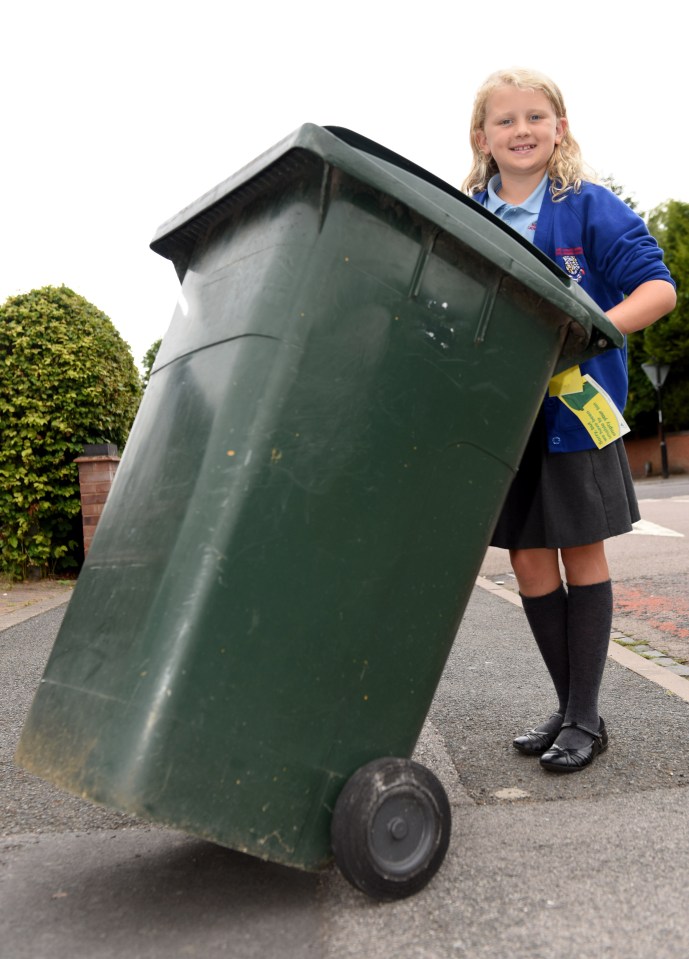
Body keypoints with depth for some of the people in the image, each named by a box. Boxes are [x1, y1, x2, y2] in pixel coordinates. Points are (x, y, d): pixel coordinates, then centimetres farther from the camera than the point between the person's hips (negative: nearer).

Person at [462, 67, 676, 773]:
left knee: (581, 555, 4)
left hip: (575, 405, -3)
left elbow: (658, 287, -7)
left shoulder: (589, 206, -2)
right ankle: (567, 706, 24)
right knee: (529, 562, 6)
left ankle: (585, 718, 18)